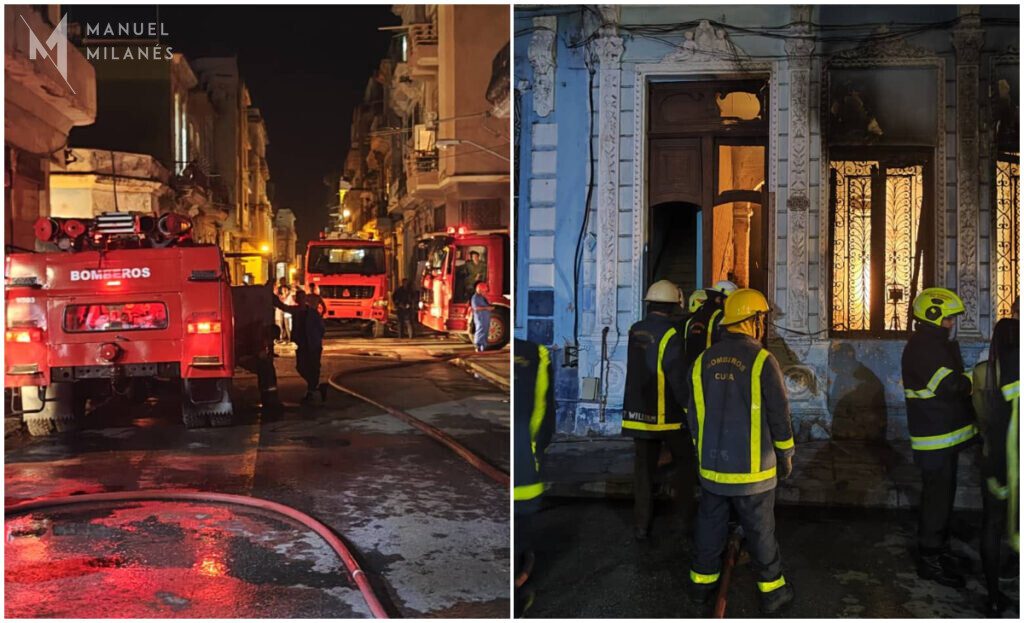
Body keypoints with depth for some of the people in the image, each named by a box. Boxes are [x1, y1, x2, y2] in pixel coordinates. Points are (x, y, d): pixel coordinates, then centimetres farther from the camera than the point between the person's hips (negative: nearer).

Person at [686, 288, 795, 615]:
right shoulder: (762, 361, -15)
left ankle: (702, 581, 28)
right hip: (752, 468, -4)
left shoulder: (703, 361, 1)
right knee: (760, 530, 8)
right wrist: (785, 456, 4)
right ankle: (772, 590, 20)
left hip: (712, 465, 4)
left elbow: (694, 415, 8)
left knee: (710, 524, 16)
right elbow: (779, 416, -10)